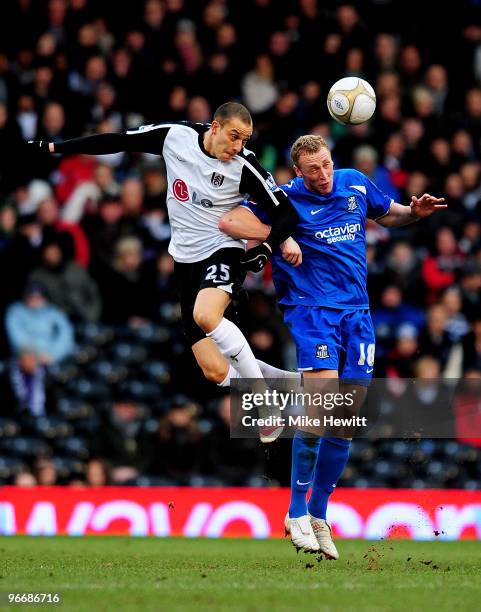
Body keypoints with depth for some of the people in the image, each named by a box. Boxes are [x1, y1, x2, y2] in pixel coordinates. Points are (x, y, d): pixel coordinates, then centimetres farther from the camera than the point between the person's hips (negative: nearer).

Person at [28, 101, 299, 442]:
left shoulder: (244, 166, -14)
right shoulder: (175, 136, -6)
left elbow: (286, 212, -8)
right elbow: (120, 142, 4)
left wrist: (266, 249, -25)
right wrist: (53, 147, 7)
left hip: (224, 253, -4)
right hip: (187, 261, 4)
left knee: (205, 316, -37)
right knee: (216, 372, -6)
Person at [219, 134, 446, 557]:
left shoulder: (356, 185, 10)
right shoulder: (287, 199, -4)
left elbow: (389, 215, 27)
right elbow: (229, 222, -11)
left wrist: (414, 212, 6)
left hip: (356, 312, 5)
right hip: (311, 309, -5)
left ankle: (318, 515, 17)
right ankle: (297, 512, -9)